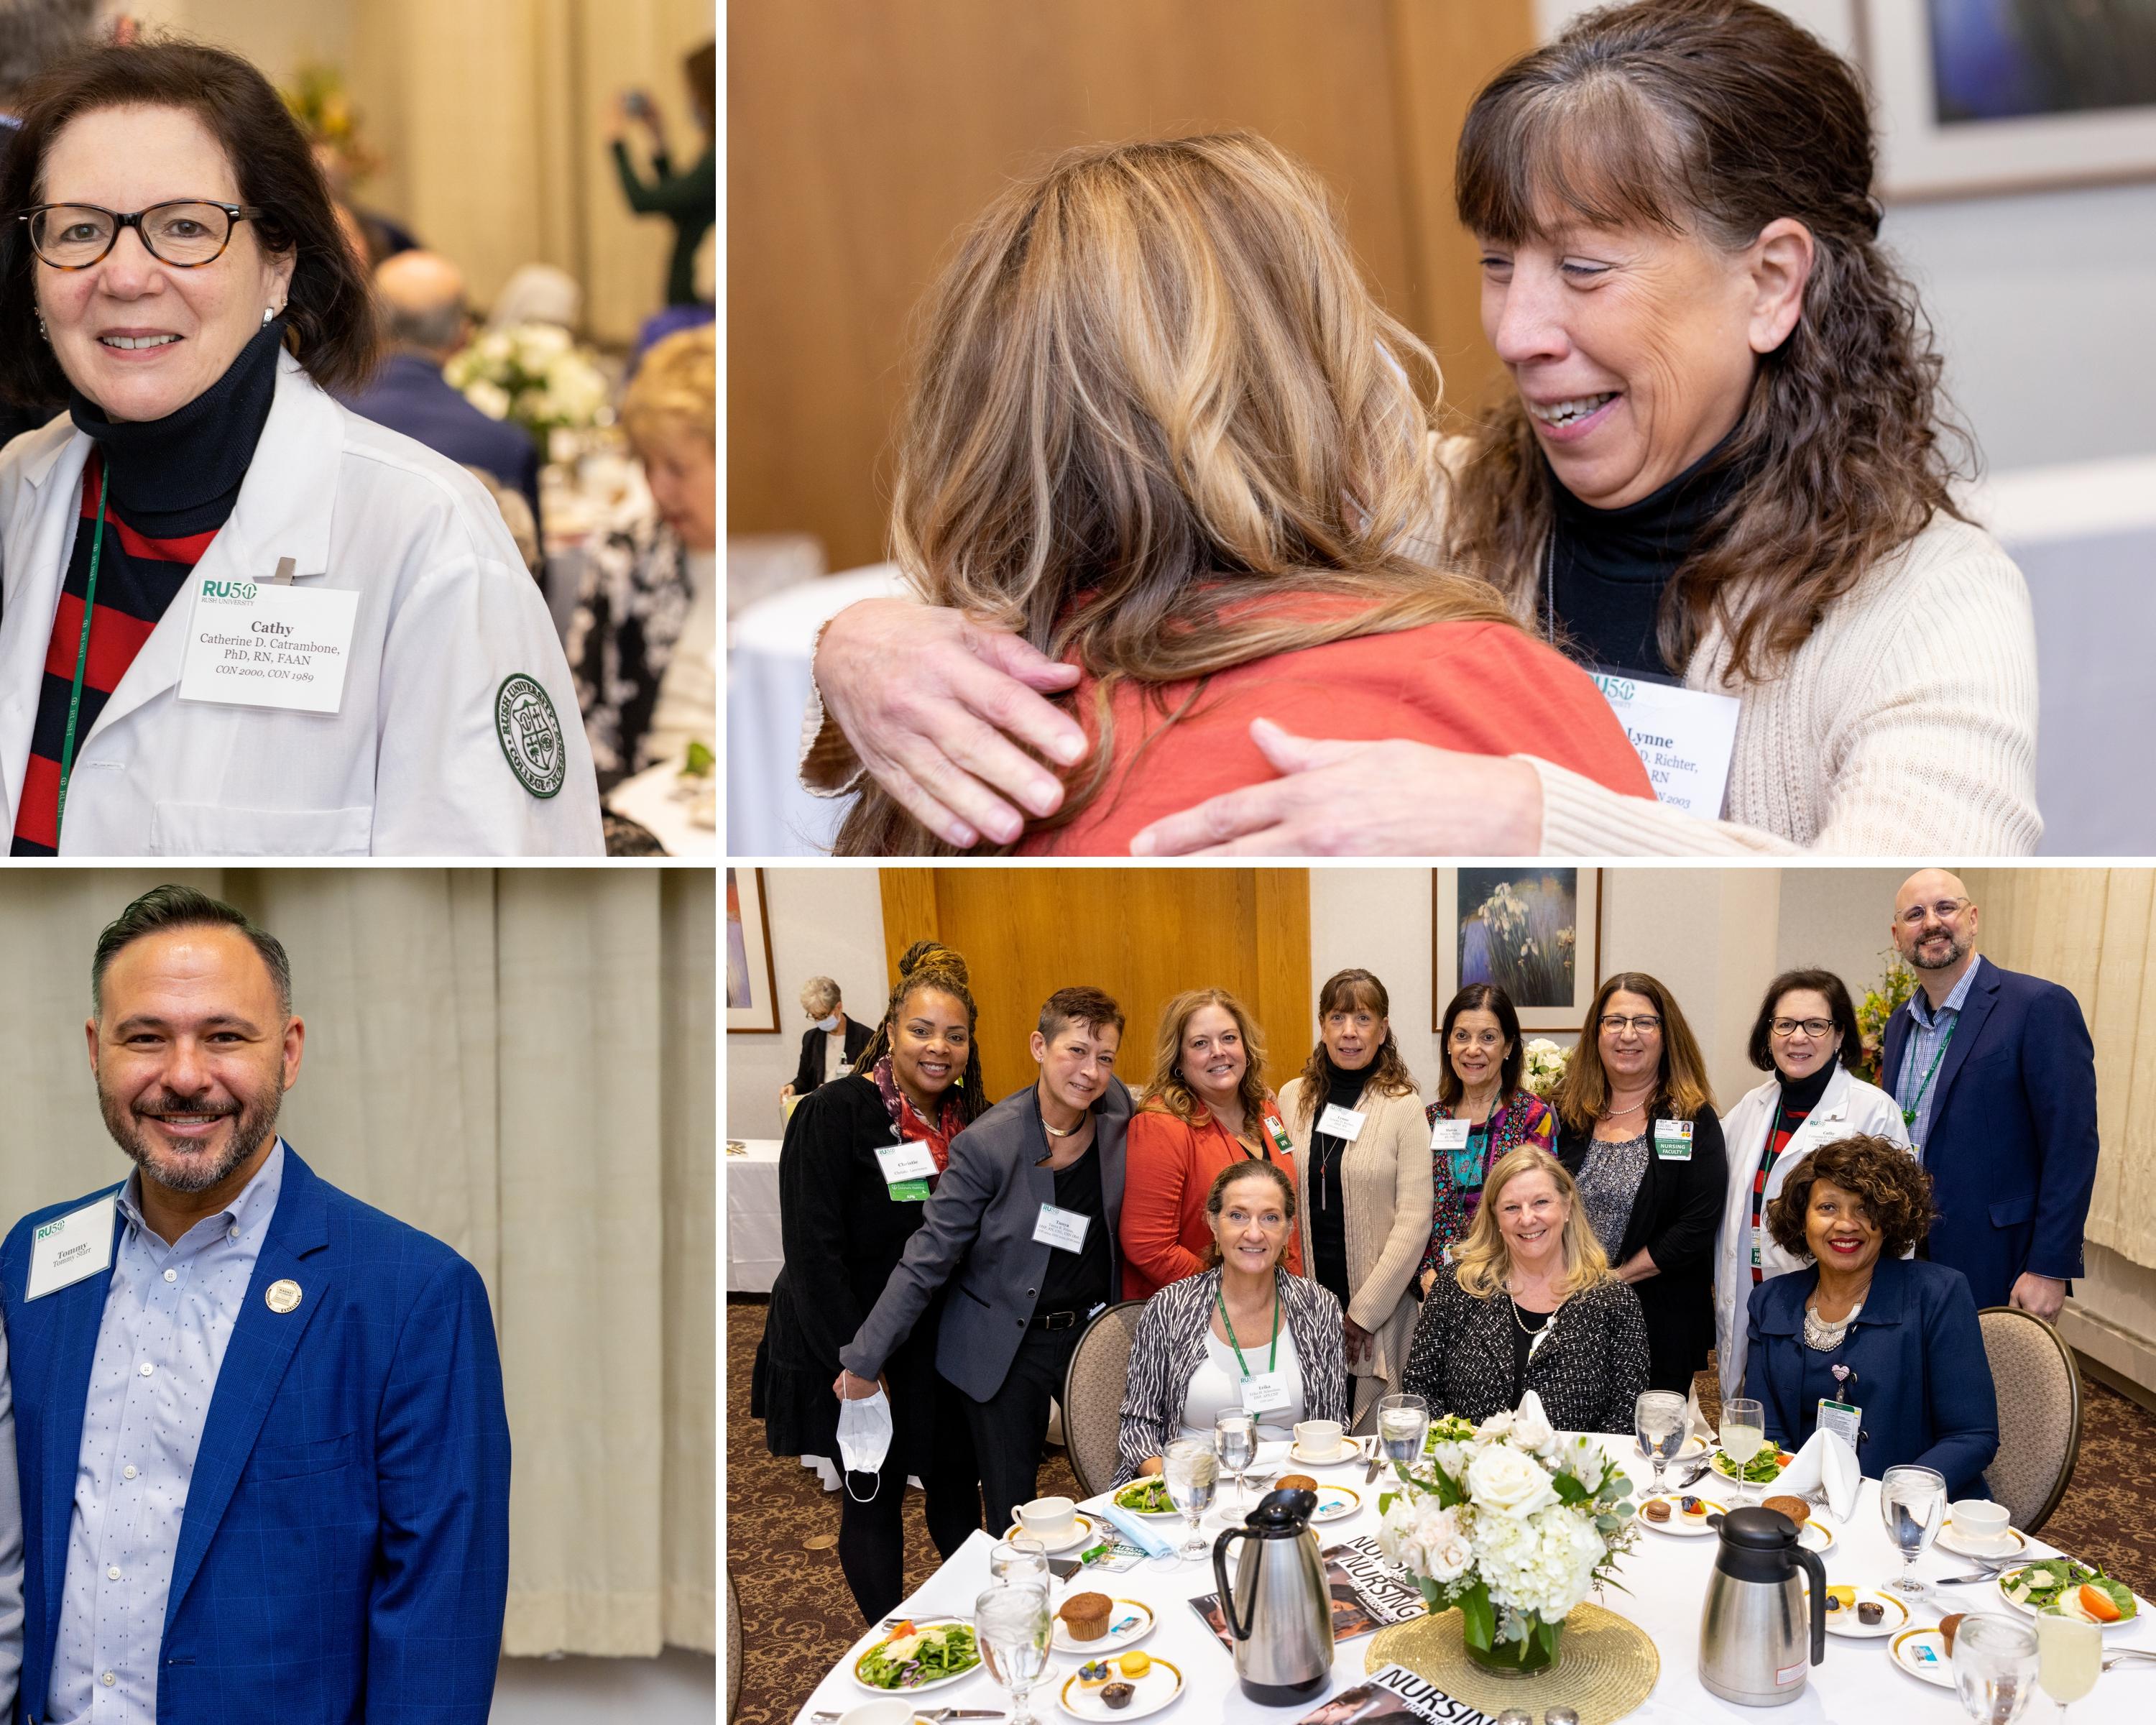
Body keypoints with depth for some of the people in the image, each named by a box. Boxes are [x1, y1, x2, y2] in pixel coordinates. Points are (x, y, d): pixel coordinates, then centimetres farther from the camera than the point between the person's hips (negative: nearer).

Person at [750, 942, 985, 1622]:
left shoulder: (967, 1119, 3)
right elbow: (814, 1251, -19)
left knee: (956, 1487, 13)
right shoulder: (836, 1113, -17)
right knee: (872, 1497, 6)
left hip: (940, 1348, 6)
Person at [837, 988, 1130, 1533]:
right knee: (1012, 1521, 4)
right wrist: (864, 1360, -14)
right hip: (1004, 1348, -3)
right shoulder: (987, 1144, -18)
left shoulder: (1118, 1110, -7)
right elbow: (926, 1261, -14)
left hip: (1094, 1330, 4)